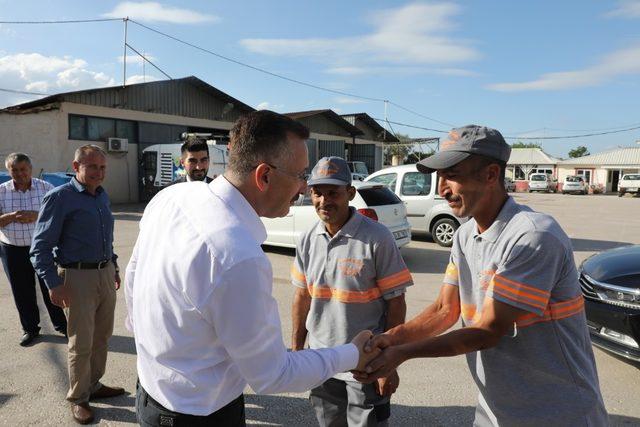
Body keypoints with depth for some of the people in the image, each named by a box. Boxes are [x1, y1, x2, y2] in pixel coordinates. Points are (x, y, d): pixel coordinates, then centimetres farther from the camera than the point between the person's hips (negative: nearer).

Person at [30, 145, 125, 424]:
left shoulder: (102, 196, 11)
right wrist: (53, 284, -19)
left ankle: (94, 385, 33)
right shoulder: (60, 197, -11)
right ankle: (77, 398, 22)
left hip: (105, 274, 7)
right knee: (81, 343, 3)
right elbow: (40, 246, -13)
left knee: (102, 336, 16)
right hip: (78, 278, -7)